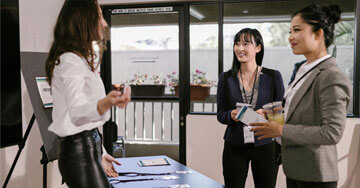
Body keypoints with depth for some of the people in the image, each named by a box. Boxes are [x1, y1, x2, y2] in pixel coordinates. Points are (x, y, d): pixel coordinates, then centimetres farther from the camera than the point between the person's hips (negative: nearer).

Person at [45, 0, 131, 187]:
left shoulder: (79, 59, 17)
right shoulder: (71, 61, -14)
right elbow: (77, 113, -26)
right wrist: (106, 103, -46)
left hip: (89, 146, 10)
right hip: (78, 149, -10)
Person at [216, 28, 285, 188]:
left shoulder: (273, 76, 0)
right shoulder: (226, 78, 3)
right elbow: (220, 114, 6)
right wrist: (231, 115, -15)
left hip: (265, 146, 0)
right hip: (234, 147, 1)